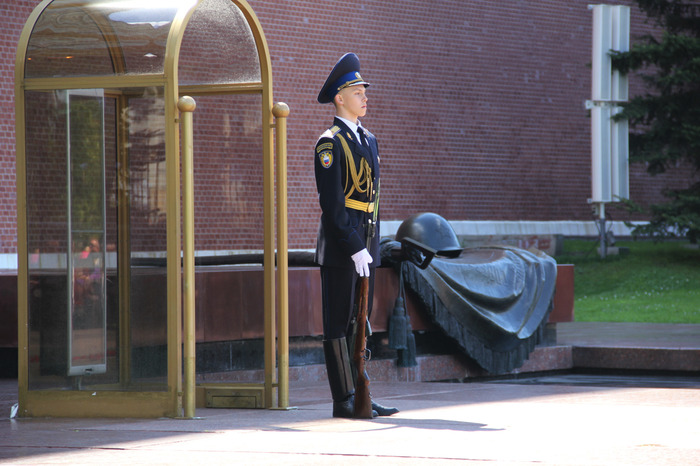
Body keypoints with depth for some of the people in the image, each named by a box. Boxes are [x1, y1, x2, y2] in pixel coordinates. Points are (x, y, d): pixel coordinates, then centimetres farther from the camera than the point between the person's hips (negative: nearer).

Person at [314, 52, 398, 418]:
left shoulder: (368, 140, 16)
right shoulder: (329, 143, -10)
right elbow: (332, 203, -16)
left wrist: (373, 245, 14)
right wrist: (355, 248, -20)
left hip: (365, 245, 8)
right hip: (340, 247, -8)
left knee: (360, 323, 11)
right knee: (338, 325, -3)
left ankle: (359, 397, 15)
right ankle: (343, 401, 0)